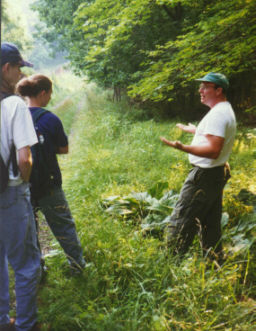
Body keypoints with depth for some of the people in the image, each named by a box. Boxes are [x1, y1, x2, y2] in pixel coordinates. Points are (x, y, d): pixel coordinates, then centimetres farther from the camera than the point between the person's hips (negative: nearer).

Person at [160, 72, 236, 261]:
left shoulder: (218, 114, -20)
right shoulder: (225, 111, 14)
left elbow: (213, 151, -29)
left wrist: (183, 147, -40)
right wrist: (193, 130, 39)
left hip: (205, 175, -11)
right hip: (218, 174, 11)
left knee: (181, 221, -6)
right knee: (211, 223, 18)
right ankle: (215, 260, 29)